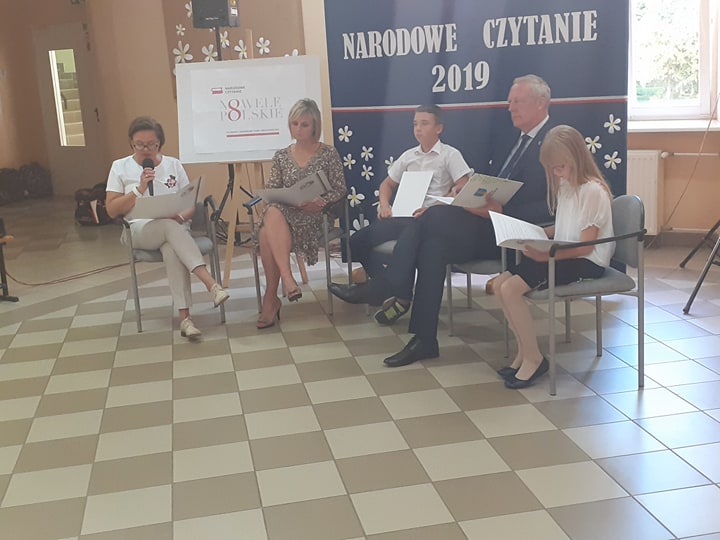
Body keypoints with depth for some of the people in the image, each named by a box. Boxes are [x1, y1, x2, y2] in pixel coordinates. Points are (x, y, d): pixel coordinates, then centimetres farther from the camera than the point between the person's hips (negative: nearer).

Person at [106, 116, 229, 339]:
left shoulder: (173, 164, 11)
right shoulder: (120, 167, 7)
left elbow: (191, 204, 10)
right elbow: (112, 210, 1)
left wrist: (181, 217, -13)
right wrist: (139, 189, -11)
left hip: (175, 228, 1)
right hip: (140, 231, -1)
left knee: (172, 250, -37)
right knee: (169, 226, -37)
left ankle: (184, 318, -43)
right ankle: (211, 284, -47)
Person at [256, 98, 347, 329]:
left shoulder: (329, 154, 5)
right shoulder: (281, 156, 14)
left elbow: (340, 190, 2)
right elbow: (272, 190, 13)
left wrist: (321, 202, -16)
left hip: (313, 217, -3)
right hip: (283, 214, 3)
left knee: (267, 233, -34)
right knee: (272, 214, -37)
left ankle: (271, 299, -28)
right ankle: (287, 278, -38)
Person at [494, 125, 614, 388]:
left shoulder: (592, 190, -15)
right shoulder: (565, 186, 12)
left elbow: (585, 246, -18)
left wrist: (547, 255, -25)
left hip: (586, 262, -9)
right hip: (563, 255, 9)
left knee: (511, 289, -23)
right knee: (500, 284, -7)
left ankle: (534, 358, -8)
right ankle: (524, 351, 2)